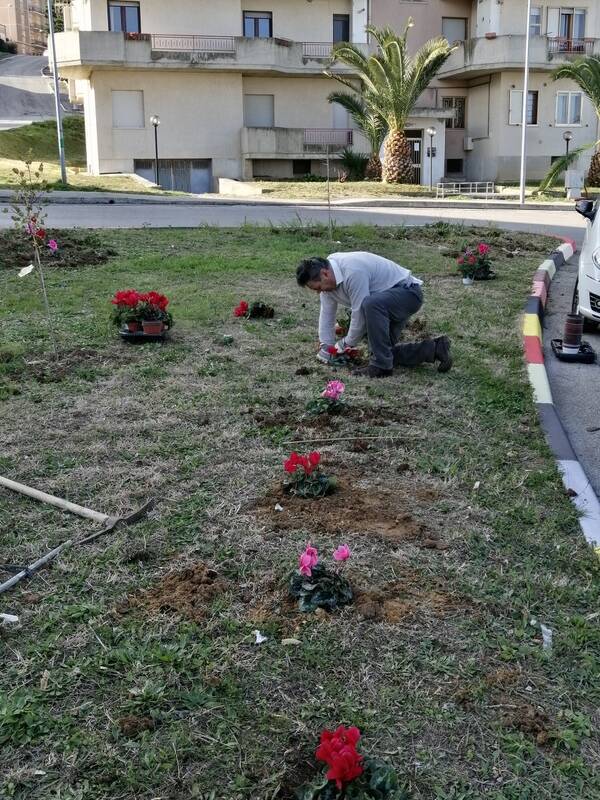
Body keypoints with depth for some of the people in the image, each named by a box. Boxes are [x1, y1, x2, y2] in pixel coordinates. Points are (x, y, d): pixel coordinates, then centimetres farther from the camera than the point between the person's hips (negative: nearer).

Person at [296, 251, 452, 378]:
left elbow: (360, 314, -27)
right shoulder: (327, 278, -3)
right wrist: (325, 348, 0)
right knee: (385, 351, 4)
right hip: (389, 302, 11)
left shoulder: (352, 272, -32)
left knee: (371, 304, -39)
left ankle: (381, 365, -29)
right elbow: (326, 314, 4)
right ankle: (434, 348, 13)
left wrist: (346, 343, -13)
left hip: (408, 292, -11)